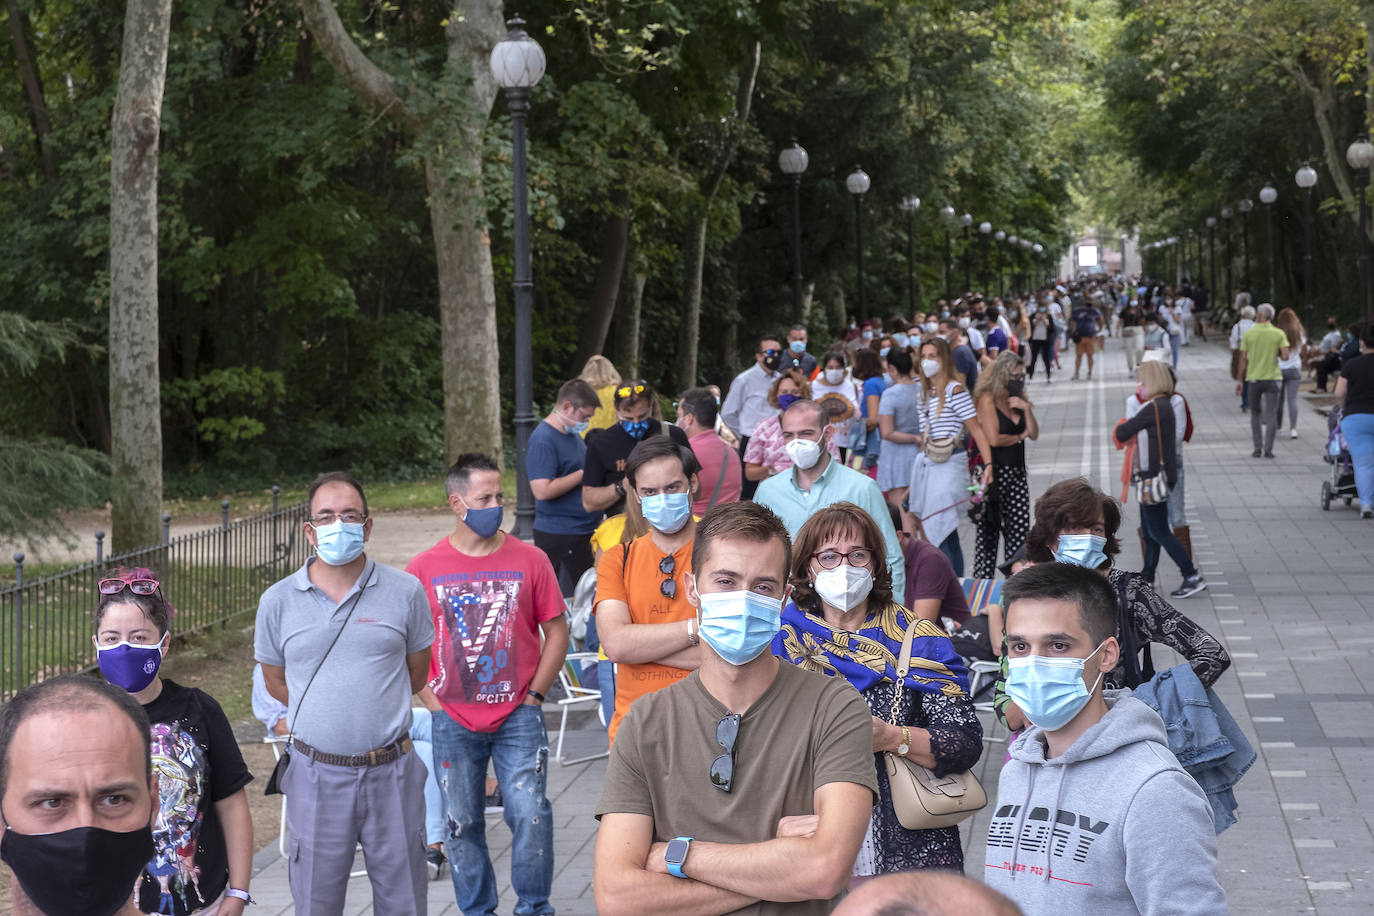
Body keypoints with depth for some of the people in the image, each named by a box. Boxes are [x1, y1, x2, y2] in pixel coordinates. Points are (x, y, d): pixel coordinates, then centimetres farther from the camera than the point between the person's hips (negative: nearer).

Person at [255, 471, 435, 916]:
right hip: (317, 776, 0)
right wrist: (330, 713, 12)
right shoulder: (278, 602, 1)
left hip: (392, 773, 0)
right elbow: (275, 680, 13)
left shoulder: (404, 592, 0)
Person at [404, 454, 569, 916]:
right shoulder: (424, 568, -2)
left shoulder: (529, 560, -2)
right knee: (463, 823, 10)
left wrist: (533, 696, -1)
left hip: (518, 718, -1)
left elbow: (557, 632, 4)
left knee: (531, 814, -7)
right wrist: (433, 702, -2)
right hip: (453, 722, 1)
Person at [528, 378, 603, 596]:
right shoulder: (542, 441, -16)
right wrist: (583, 474, -18)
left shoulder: (573, 434, 15)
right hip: (559, 535, -9)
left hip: (583, 531, 10)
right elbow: (542, 490, -25)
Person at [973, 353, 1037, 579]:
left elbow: (1034, 434, 11)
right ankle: (982, 582, -1)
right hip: (995, 473, -7)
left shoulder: (1017, 400, 15)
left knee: (1019, 529, 3)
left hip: (1017, 473, 7)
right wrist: (1019, 437, 1)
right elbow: (993, 439, -14)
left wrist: (1026, 409, -3)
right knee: (989, 529, -5)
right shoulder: (987, 399, -7)